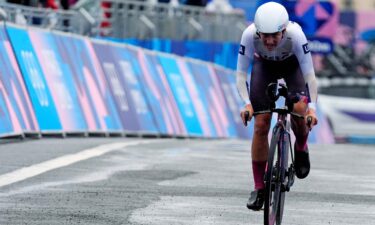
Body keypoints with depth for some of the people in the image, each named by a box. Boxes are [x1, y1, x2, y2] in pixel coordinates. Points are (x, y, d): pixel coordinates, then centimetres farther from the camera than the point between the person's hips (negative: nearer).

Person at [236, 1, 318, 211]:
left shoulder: (295, 34, -39)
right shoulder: (249, 35, -35)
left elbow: (309, 75, -34)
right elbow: (241, 74, -26)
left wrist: (312, 107, -44)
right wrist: (247, 103, -40)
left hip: (293, 64, -1)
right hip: (264, 65, 1)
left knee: (299, 109, -27)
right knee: (261, 125, -10)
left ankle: (301, 147, 7)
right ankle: (259, 188, 1)